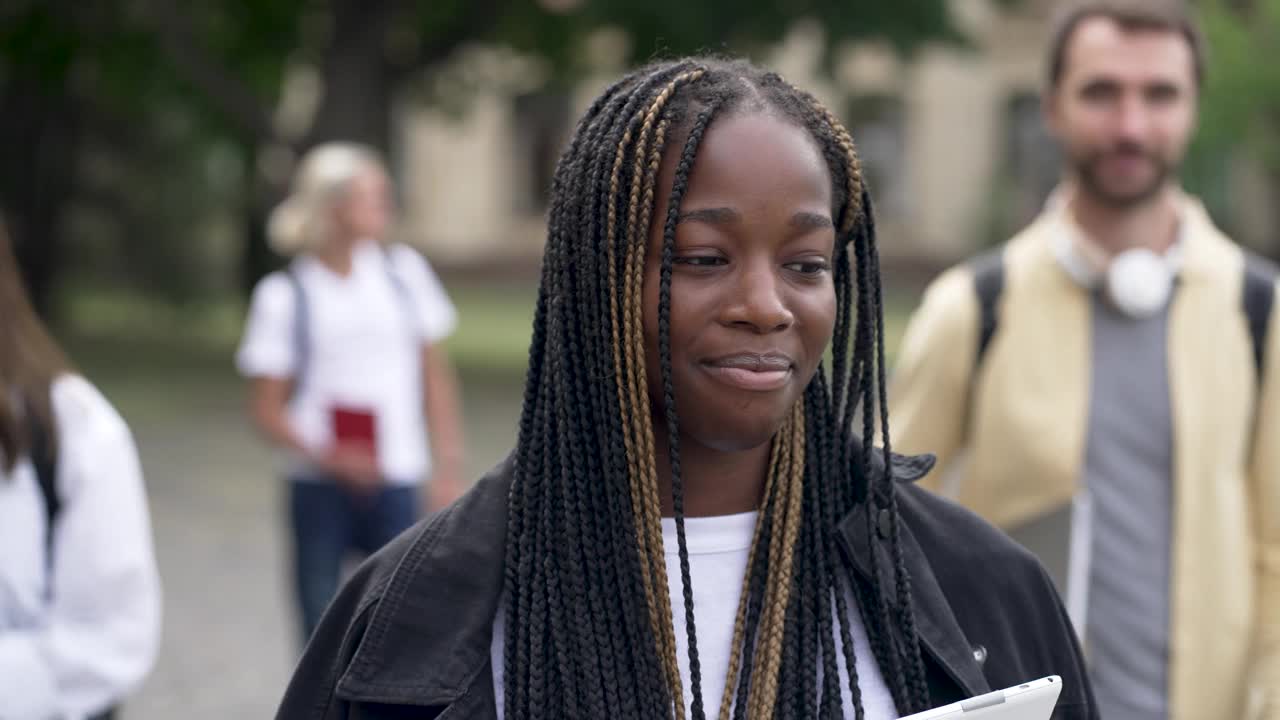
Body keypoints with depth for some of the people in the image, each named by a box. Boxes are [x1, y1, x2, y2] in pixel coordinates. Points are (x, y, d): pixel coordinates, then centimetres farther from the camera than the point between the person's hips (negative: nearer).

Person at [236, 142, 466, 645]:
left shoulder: (404, 272, 4)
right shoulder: (284, 295, -3)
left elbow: (435, 376, 10)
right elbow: (267, 409, -2)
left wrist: (448, 469, 5)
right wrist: (329, 456, -18)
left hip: (396, 485, 1)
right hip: (320, 489, -1)